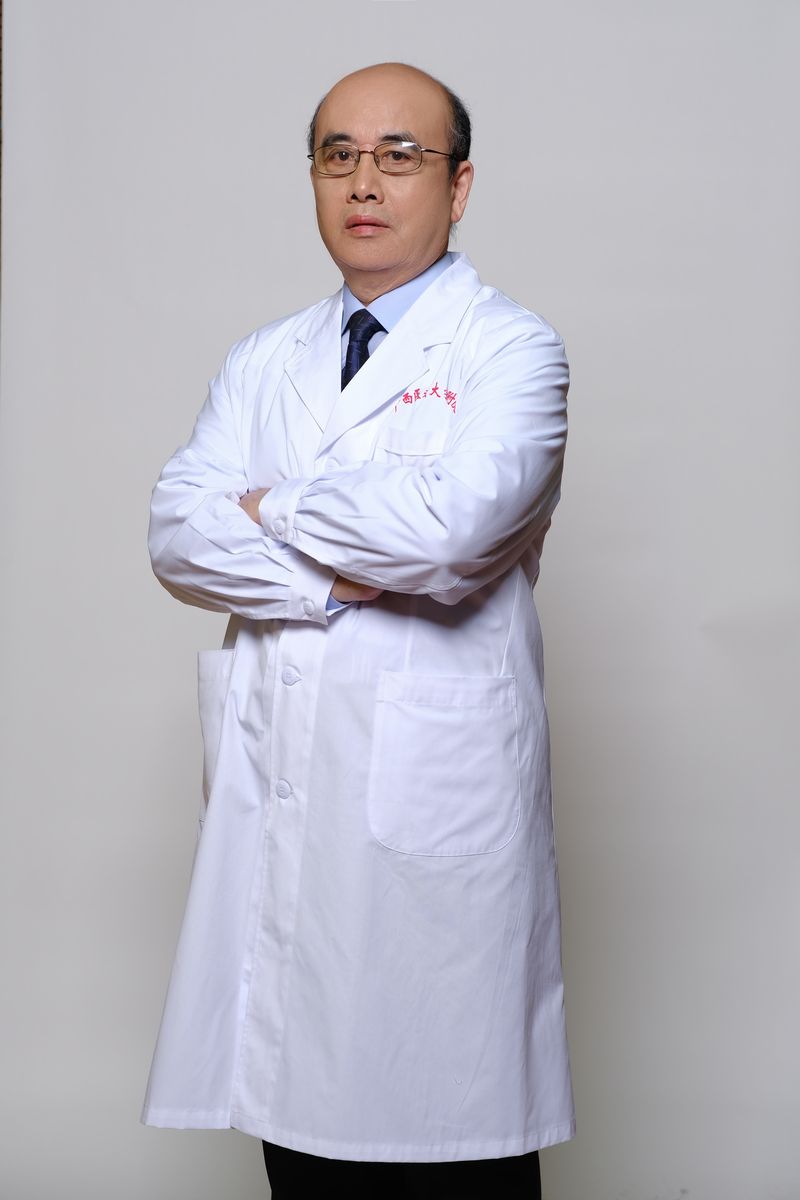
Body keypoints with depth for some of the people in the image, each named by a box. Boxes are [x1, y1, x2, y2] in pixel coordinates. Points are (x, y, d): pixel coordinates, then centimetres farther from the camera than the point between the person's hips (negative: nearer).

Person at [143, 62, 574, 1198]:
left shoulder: (511, 348, -1)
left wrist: (272, 511, -4)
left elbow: (446, 521, -20)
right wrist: (346, 574, -12)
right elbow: (178, 538, 2)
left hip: (440, 801, -5)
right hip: (281, 798, 5)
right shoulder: (262, 363, 17)